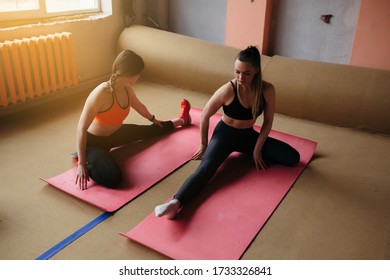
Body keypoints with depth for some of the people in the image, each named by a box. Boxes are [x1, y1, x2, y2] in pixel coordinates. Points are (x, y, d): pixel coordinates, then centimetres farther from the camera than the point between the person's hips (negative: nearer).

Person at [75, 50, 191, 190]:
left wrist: (153, 119, 37)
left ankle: (181, 120, 53)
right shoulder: (102, 93, -34)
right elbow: (81, 128, -29)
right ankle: (84, 159, -5)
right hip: (94, 141, -8)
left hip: (114, 134, 8)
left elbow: (139, 106, 17)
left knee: (149, 131, 25)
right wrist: (82, 163, -29)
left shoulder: (127, 89, -8)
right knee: (113, 178, -33)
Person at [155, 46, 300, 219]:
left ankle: (248, 152, 9)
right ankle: (175, 203, -51)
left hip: (249, 136, 4)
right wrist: (204, 144, -1)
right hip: (225, 134, -4)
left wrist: (257, 149, -8)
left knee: (292, 157, -6)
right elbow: (205, 116, -10)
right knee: (206, 168, -32)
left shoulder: (267, 90, -15)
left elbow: (268, 121, -2)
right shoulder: (228, 90, -23)